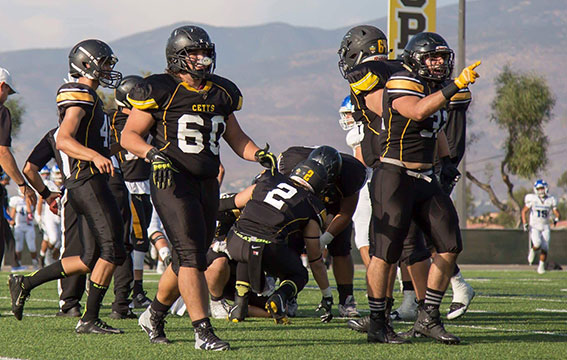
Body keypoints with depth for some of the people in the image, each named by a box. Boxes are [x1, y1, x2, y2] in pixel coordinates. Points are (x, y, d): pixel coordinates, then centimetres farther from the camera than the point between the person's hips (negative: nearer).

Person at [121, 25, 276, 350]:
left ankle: (154, 315, 33)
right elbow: (129, 135, -3)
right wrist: (153, 154, -20)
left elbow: (235, 136, 24)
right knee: (191, 256, -13)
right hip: (172, 181, -7)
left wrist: (260, 155, 7)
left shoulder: (221, 93, 13)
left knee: (189, 258, 12)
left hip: (207, 185, 7)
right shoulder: (161, 91, -6)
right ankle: (204, 332, -13)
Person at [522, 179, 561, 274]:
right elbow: (524, 211, 0)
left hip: (545, 228, 2)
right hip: (534, 227, -2)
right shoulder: (532, 199, -6)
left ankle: (541, 266, 18)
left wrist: (557, 218, -20)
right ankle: (532, 250, 9)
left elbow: (557, 213, 4)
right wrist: (525, 223, -12)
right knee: (537, 244, -25)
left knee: (545, 249, -1)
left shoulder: (550, 200, 0)